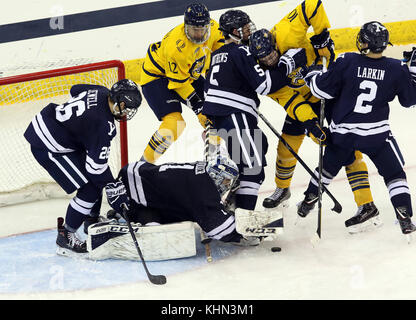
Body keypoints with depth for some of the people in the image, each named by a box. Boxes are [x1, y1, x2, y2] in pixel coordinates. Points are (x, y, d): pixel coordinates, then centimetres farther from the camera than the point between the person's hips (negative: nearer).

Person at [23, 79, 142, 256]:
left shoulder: (101, 92, -2)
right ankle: (65, 237, 1)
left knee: (96, 180, 18)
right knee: (90, 189, -9)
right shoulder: (103, 125, -27)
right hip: (48, 147, -10)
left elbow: (75, 90, 20)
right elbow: (96, 166, -23)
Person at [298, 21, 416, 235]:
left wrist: (311, 74, 13)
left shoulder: (346, 62, -12)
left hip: (342, 131, 2)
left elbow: (322, 89, -6)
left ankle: (308, 201, 39)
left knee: (329, 164, 25)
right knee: (394, 173, 8)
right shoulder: (397, 69, -10)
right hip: (376, 134, -2)